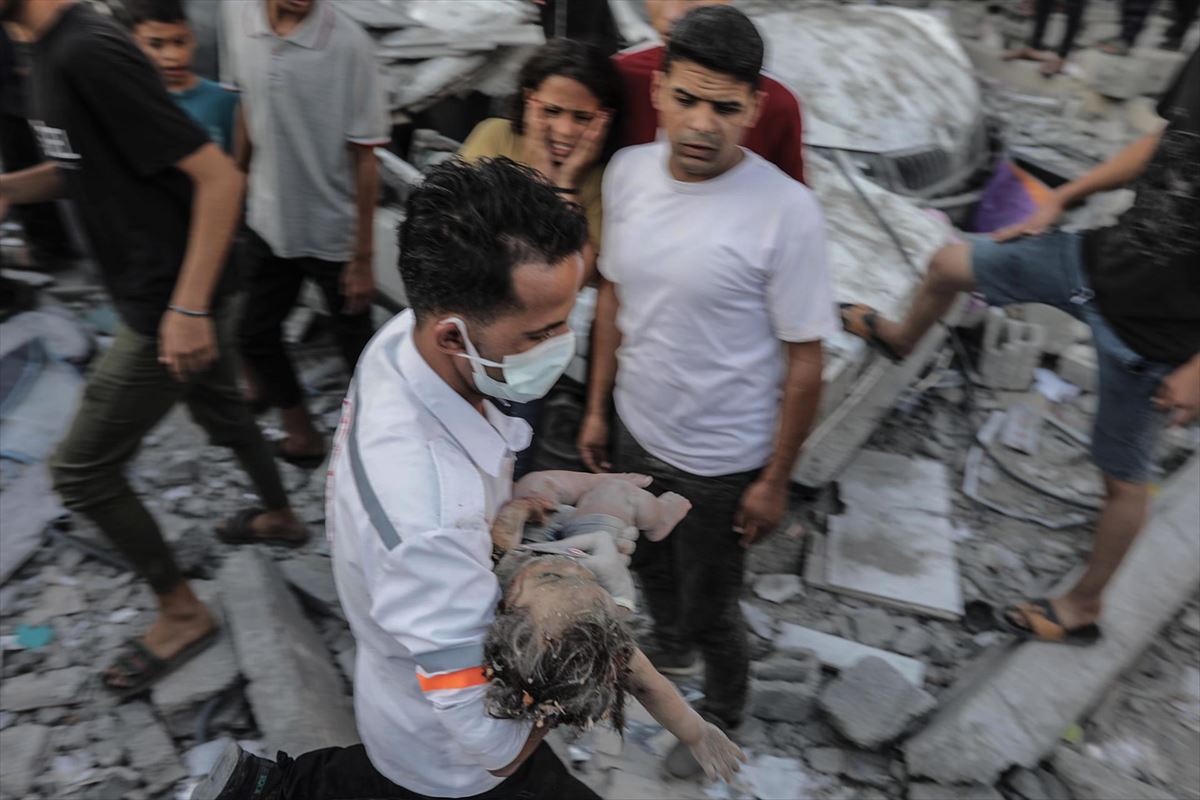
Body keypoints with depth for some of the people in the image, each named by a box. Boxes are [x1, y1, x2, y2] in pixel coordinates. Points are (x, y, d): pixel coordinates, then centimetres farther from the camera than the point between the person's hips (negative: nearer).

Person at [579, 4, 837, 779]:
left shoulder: (785, 211, -24)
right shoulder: (627, 171, -8)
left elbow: (806, 364, -16)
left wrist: (775, 481, -11)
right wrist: (598, 408, 9)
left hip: (720, 465, -5)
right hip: (636, 434, 6)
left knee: (711, 609, 16)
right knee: (650, 563, 31)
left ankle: (724, 715, 50)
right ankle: (670, 646, 65)